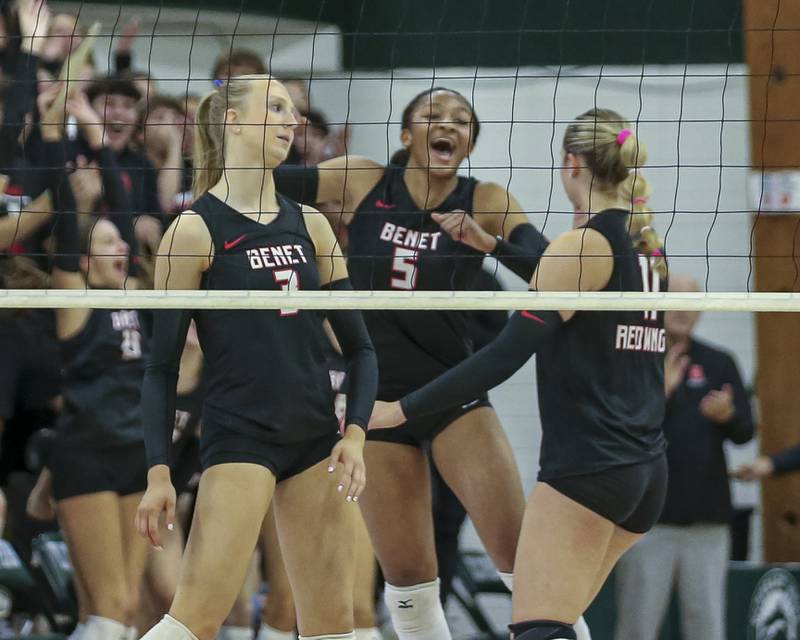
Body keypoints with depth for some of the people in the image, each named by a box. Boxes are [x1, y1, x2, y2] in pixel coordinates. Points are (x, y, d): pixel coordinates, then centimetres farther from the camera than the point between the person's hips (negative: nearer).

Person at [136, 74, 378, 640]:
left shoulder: (310, 225, 10)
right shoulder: (196, 231, -5)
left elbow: (359, 345, 13)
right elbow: (162, 366, -5)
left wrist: (355, 433, -2)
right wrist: (158, 472, -10)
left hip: (316, 439, 6)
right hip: (238, 438, -6)